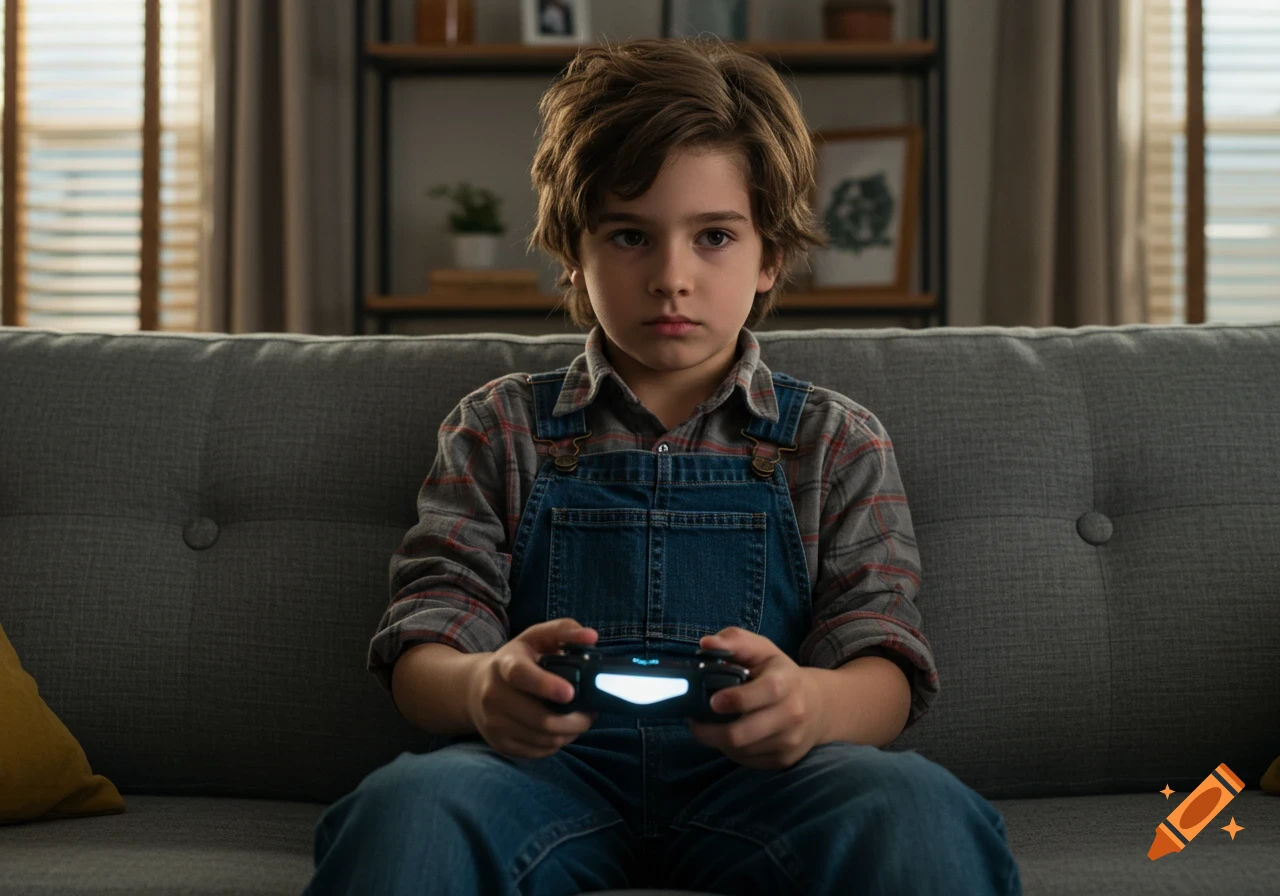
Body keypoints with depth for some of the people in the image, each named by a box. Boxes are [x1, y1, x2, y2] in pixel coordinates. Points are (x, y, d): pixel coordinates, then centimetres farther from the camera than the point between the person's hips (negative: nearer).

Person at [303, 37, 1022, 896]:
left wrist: (809, 704, -22)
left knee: (918, 811, -35)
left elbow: (885, 669, 5)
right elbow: (421, 647, 8)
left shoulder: (836, 441, 18)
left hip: (757, 772, 1)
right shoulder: (501, 428, 18)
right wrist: (480, 687, -20)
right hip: (543, 758, 0)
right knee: (407, 807, -36)